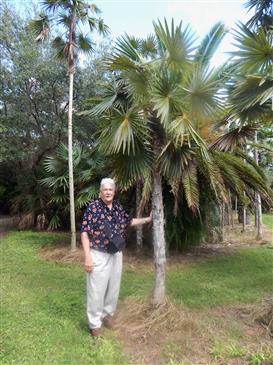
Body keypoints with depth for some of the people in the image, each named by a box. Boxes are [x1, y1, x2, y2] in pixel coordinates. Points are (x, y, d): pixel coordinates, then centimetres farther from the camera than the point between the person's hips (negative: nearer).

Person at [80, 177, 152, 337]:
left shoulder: (118, 206, 3)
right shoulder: (93, 207, -14)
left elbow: (129, 221, 20)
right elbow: (85, 232, -15)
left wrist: (148, 219, 21)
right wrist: (87, 256, -20)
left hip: (116, 255, 6)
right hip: (99, 255, -5)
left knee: (114, 288, 17)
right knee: (96, 290, 4)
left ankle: (108, 314, 39)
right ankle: (94, 323, 23)